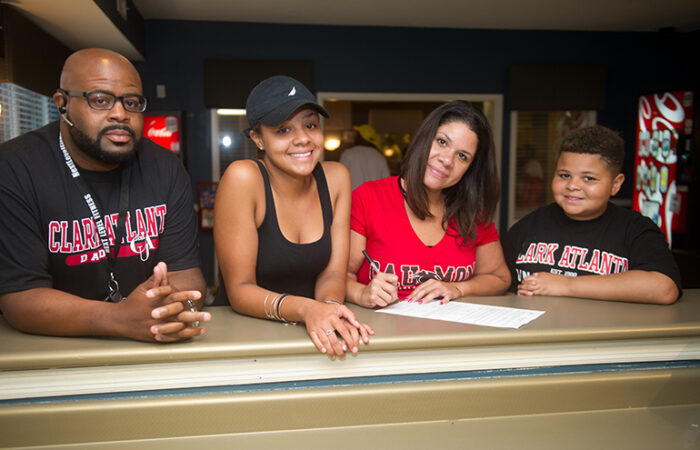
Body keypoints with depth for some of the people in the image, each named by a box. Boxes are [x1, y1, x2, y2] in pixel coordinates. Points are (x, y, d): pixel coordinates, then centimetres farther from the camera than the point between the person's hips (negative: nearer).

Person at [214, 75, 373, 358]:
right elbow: (239, 290, -13)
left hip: (313, 335, 3)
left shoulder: (335, 178, -2)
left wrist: (329, 306, -23)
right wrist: (305, 309, -29)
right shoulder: (243, 178, -14)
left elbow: (332, 273, -1)